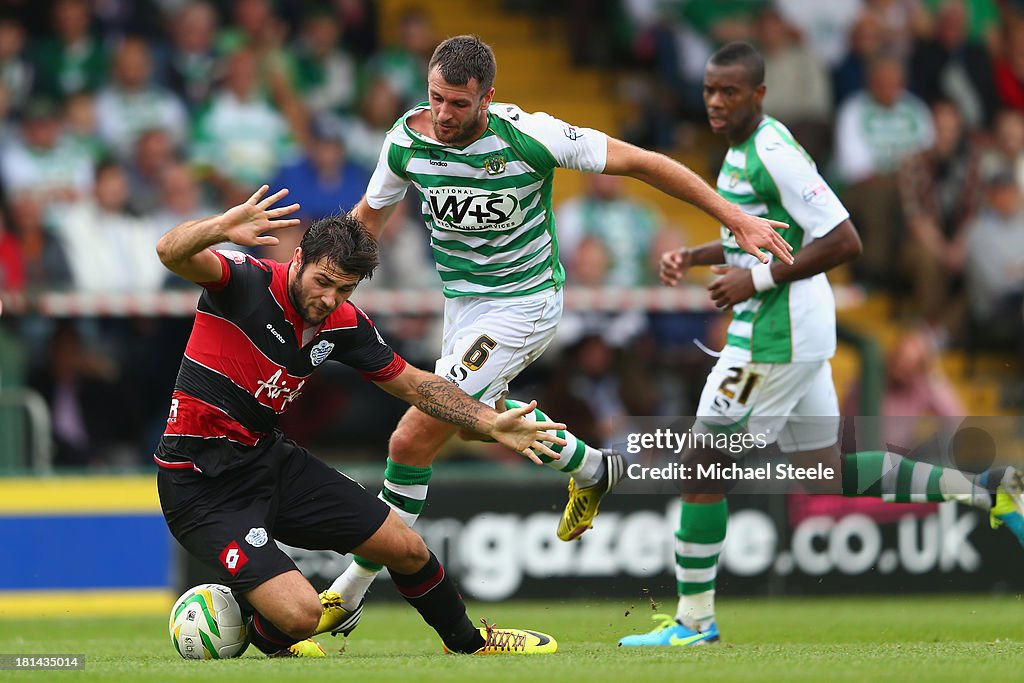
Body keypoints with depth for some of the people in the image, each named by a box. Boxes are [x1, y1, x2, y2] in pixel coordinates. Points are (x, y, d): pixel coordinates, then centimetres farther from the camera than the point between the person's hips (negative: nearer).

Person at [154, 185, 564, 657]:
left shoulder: (344, 324, 0)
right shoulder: (247, 283, -20)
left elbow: (412, 383, 13)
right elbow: (171, 252, -37)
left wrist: (490, 423, 1)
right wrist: (223, 228, -59)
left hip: (269, 457, 7)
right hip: (202, 483, -7)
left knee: (407, 549, 11)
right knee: (300, 614, -23)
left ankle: (467, 641, 41)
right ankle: (267, 636, 15)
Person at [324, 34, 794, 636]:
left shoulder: (528, 136, -26)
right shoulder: (407, 141, -13)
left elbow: (640, 162, -19)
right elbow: (370, 215, 8)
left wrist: (736, 219, -18)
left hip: (524, 303, -6)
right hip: (462, 300, 6)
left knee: (412, 441, -13)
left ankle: (353, 586, 1)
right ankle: (594, 472, 57)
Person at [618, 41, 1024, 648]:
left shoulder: (774, 154, -18)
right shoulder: (742, 149, 13)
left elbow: (844, 241, -22)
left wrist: (758, 279, -22)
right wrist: (692, 257, 12)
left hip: (775, 336, -10)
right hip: (799, 335, 10)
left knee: (704, 466, -4)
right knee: (829, 478, 14)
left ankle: (694, 620, 3)